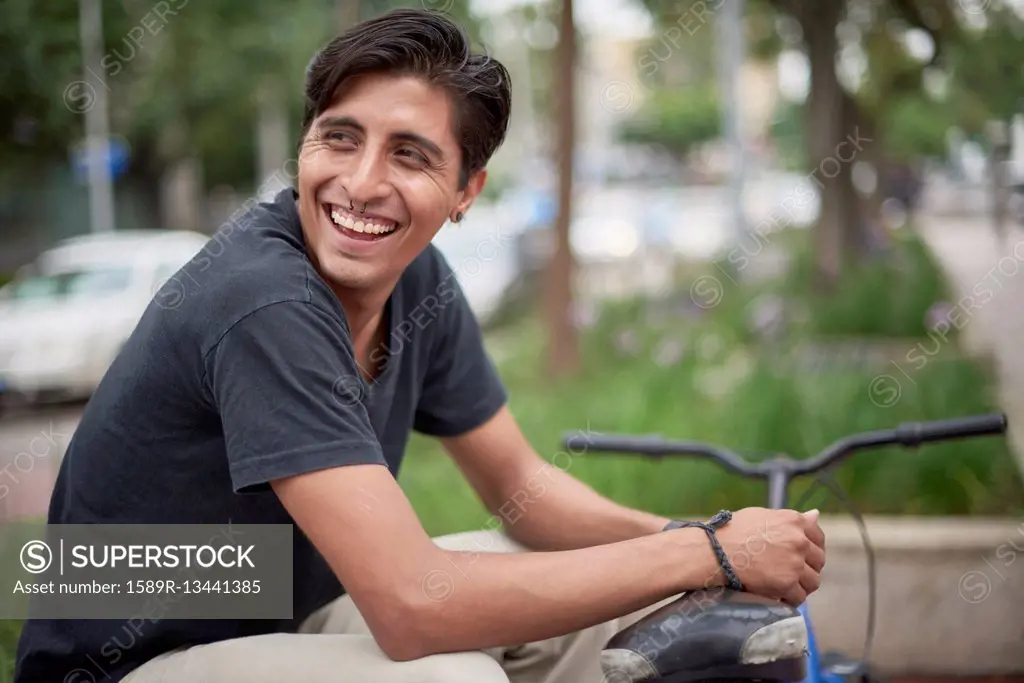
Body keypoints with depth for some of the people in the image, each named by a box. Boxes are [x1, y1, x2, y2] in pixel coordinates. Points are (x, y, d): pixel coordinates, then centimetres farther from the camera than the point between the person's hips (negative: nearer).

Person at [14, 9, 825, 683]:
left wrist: (674, 540, -15)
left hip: (290, 613, 8)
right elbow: (414, 607, -35)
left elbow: (519, 487, 6)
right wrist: (707, 553, -27)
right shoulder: (266, 304, -30)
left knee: (592, 590, 4)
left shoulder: (420, 280, -5)